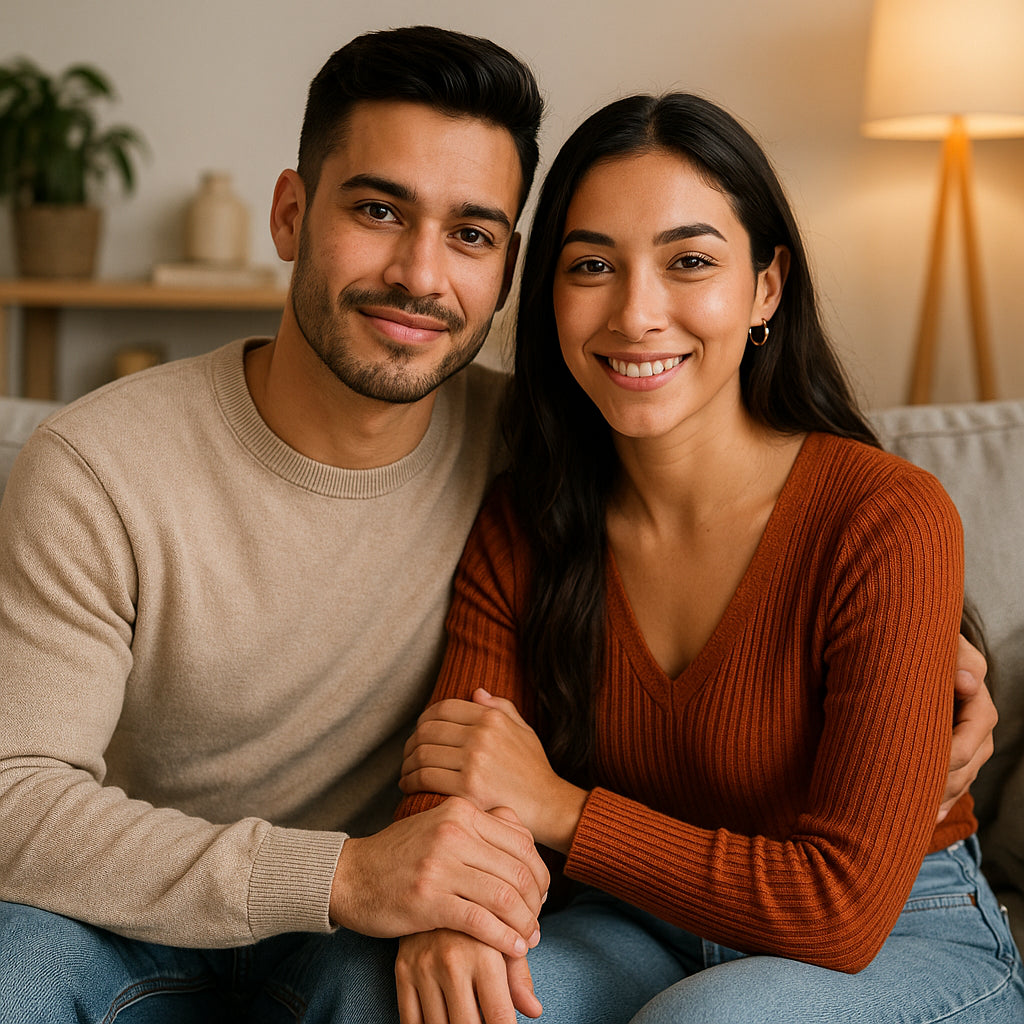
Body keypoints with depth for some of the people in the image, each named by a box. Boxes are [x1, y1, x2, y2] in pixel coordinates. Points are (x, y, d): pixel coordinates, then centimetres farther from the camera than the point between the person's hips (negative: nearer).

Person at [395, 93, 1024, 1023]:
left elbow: (844, 909, -22)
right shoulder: (519, 529, -6)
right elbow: (444, 787, -6)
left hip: (907, 941, -3)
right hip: (648, 929, 4)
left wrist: (559, 807, -21)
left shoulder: (891, 520, -22)